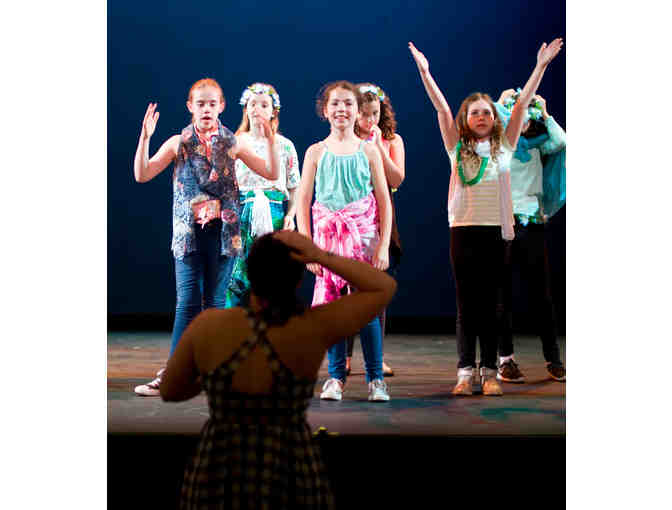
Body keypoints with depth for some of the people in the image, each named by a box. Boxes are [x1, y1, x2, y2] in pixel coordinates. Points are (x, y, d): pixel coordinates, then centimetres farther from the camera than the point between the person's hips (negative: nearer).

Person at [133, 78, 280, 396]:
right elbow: (142, 175, -1)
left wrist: (270, 141, -10)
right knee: (187, 303, -4)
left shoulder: (232, 144, 7)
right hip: (188, 231, 0)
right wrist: (145, 138, -12)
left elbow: (271, 174, 4)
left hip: (222, 229, 1)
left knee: (216, 302, 4)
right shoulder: (178, 143, 6)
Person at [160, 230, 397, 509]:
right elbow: (385, 286, -5)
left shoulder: (208, 325, -13)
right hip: (290, 486, 0)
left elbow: (169, 390, 2)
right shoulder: (313, 329, -16)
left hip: (216, 487, 1)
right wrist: (321, 256, -12)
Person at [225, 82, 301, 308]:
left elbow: (295, 188, 8)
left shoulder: (284, 145, 7)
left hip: (275, 215, 0)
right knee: (238, 279, -4)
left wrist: (290, 215, -6)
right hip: (243, 214, 0)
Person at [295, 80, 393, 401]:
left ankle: (375, 378, 5)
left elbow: (384, 201, 4)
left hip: (363, 237, -1)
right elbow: (303, 201, 4)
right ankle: (335, 377, 12)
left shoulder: (368, 151, 4)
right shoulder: (316, 152, 5)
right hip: (328, 237, 1)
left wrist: (384, 246, -3)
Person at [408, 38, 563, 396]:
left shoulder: (503, 147, 9)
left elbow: (521, 104, 4)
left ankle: (489, 372, 7)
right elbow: (441, 109, 0)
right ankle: (465, 372, 3)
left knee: (489, 303, 3)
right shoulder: (458, 148, 7)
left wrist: (541, 67, 0)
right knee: (466, 304, 1)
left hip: (495, 231, 1)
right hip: (463, 231, 0)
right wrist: (425, 72, -7)